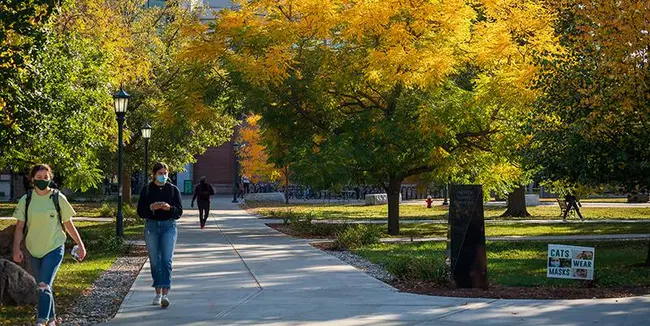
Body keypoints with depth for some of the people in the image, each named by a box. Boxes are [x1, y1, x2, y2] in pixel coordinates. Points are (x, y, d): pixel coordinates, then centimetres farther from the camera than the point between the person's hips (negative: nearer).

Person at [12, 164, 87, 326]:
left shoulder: (58, 198, -5)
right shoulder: (26, 200, 0)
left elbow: (68, 224, 3)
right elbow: (20, 226, 1)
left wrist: (80, 245, 4)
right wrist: (16, 248, -11)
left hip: (54, 248, -3)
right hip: (34, 250, 3)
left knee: (44, 286, -17)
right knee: (42, 287, 14)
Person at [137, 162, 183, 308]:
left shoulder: (173, 189, 4)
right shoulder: (147, 190, 4)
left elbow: (179, 212, 2)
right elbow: (140, 212, 1)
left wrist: (169, 208, -18)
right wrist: (151, 207, -18)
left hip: (169, 226, -1)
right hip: (151, 226, 1)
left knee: (166, 260, -11)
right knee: (155, 262, 6)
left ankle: (165, 294, -17)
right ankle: (158, 292, 18)